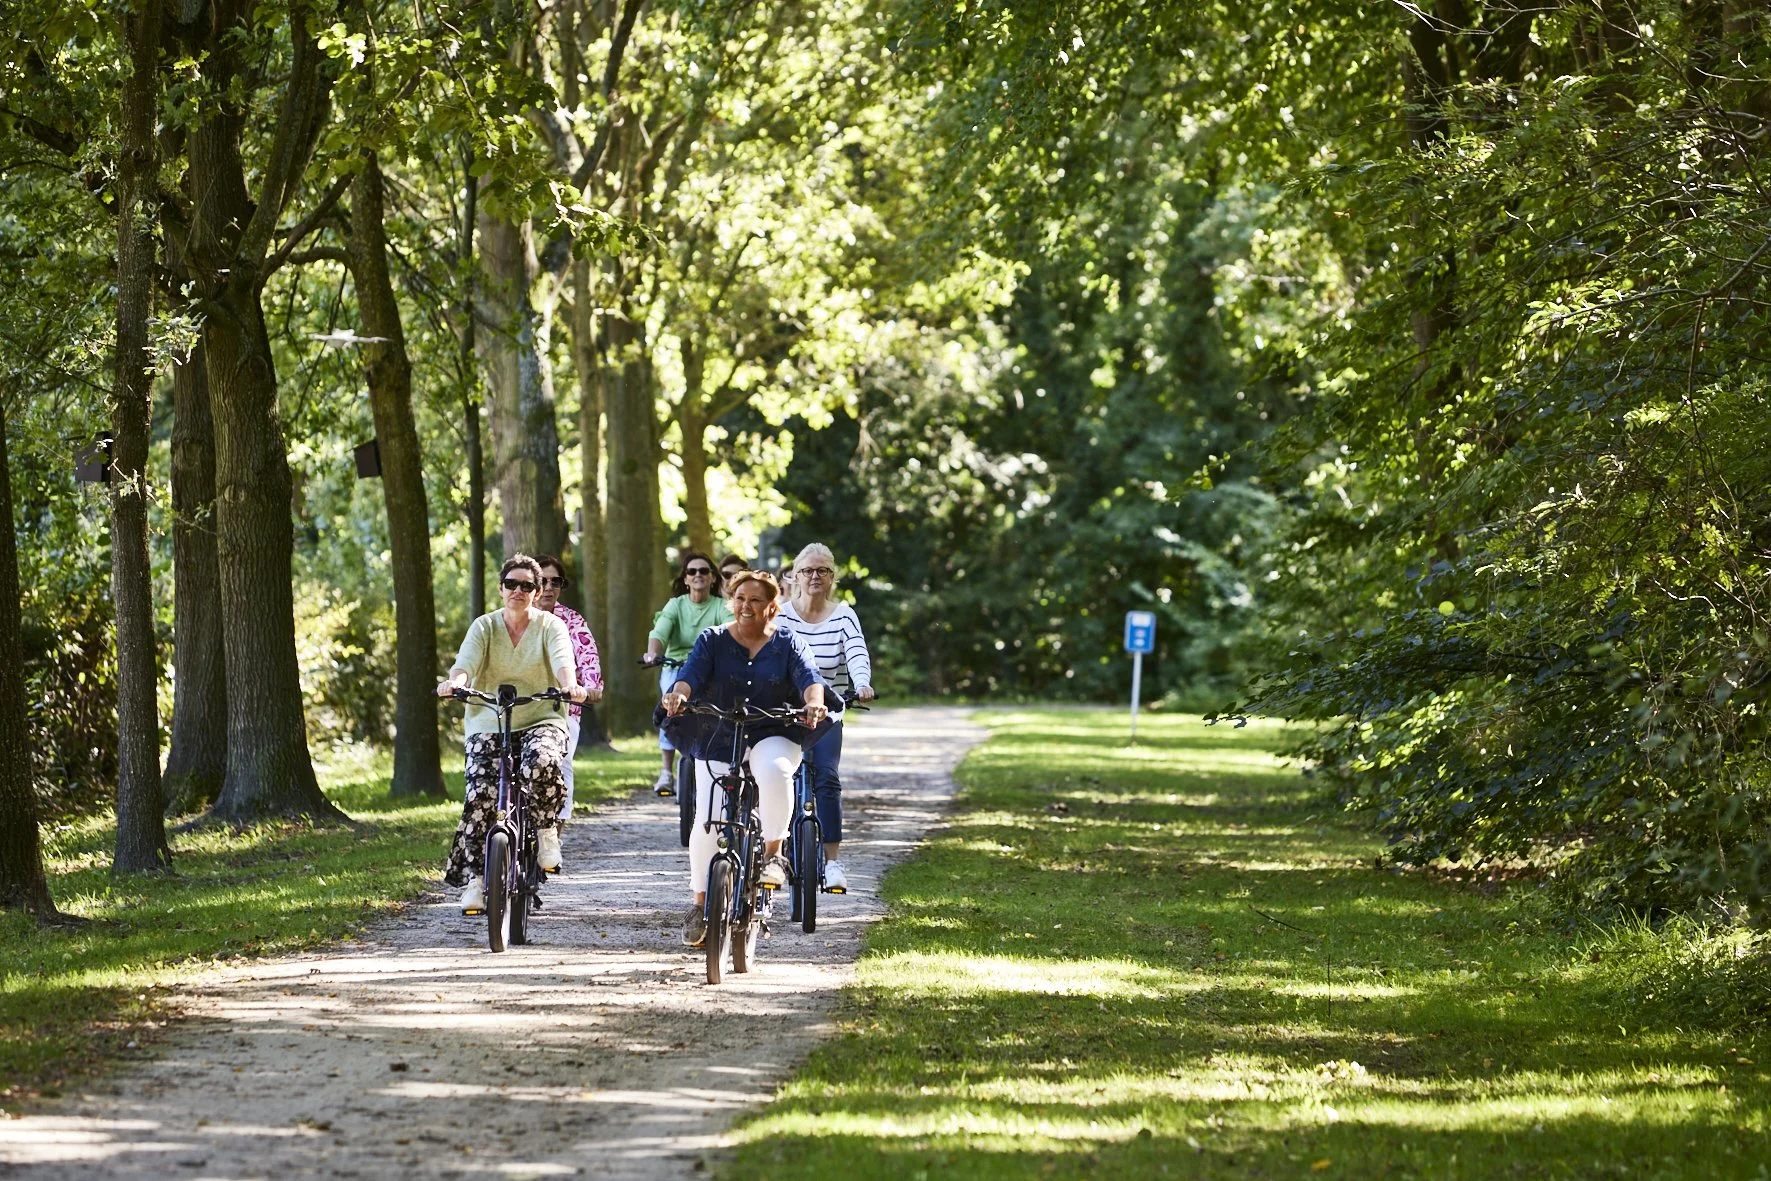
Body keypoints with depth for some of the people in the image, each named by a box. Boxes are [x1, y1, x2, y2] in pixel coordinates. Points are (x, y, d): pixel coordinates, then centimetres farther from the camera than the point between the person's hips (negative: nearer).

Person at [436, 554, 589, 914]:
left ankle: (547, 830, -9)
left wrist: (570, 684, -38)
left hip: (541, 719, -1)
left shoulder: (551, 626, 4)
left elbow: (562, 660, -15)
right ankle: (474, 880, -6)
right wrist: (455, 681, -34)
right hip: (488, 724, 1)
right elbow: (466, 661, -10)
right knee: (480, 798, -13)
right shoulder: (484, 627, 7)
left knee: (541, 764, -34)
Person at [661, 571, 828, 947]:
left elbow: (808, 677, -10)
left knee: (774, 770, -37)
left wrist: (813, 702, -34)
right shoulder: (713, 641, 6)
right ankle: (700, 902, 10)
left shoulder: (786, 643, 6)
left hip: (772, 737, -1)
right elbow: (691, 673, -10)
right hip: (717, 744, 1)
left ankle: (773, 853, -20)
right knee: (706, 825, -10)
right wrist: (678, 694, -34)